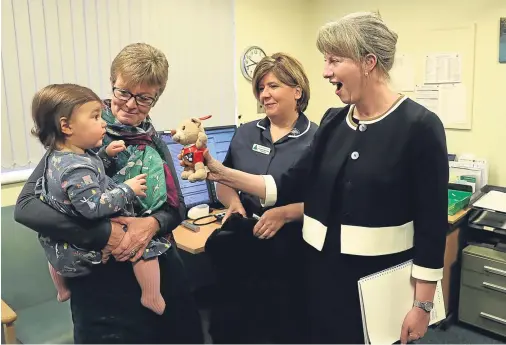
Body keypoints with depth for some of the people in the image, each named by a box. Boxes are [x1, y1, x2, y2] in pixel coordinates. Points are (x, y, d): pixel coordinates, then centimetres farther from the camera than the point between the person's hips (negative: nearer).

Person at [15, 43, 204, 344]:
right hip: (102, 279, -5)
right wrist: (103, 234, -25)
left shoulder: (155, 143, 5)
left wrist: (154, 223, -19)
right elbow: (26, 206, -16)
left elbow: (176, 206, 4)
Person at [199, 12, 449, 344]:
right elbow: (292, 186, 2)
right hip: (324, 268, 5)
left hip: (381, 276, -5)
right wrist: (223, 174, -7)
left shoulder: (419, 126, -13)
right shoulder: (334, 121, 3)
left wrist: (422, 304, -10)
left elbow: (431, 224, -12)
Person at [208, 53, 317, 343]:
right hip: (243, 248, 4)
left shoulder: (316, 139, -7)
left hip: (291, 253, -3)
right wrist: (234, 202, -9)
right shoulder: (245, 134, 7)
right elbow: (224, 183, 12)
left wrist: (284, 213, -24)